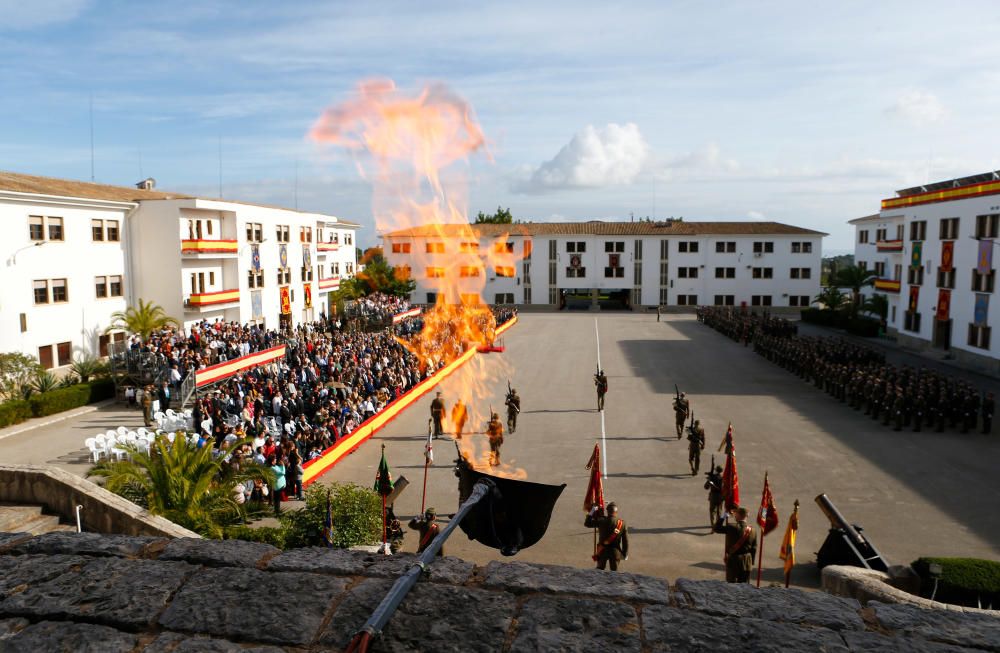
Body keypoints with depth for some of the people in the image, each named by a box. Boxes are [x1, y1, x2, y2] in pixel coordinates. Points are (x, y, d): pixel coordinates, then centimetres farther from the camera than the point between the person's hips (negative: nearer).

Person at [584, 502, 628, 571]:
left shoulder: (601, 521, -13)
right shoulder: (622, 523, -8)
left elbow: (587, 524, -5)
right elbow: (625, 540, -4)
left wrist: (591, 512, 6)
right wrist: (625, 553, 6)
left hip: (603, 550, 0)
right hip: (615, 551, 1)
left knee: (599, 570, 18)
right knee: (614, 571, 13)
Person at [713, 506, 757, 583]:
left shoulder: (732, 528, -18)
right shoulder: (752, 530, -3)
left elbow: (716, 528, -9)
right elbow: (754, 548, 4)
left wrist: (725, 516, -6)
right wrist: (751, 562, 15)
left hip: (733, 560, -4)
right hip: (747, 562, 4)